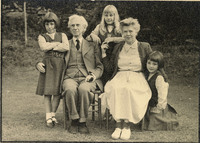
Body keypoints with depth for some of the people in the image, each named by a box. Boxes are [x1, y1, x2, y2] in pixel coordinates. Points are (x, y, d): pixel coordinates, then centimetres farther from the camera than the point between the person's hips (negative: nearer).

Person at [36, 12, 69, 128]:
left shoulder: (62, 35, 15)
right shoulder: (42, 37, 14)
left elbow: (66, 47, -5)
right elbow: (43, 47, -9)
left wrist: (50, 46, -3)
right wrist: (57, 44, -1)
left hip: (60, 65, 1)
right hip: (47, 65, -1)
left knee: (58, 92, -1)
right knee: (47, 92, -4)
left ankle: (53, 114, 11)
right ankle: (48, 117, 2)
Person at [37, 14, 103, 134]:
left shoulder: (93, 45, 19)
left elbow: (100, 66, 14)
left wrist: (93, 75, -7)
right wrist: (41, 64, 1)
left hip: (87, 78, 0)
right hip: (70, 78, 1)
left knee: (84, 89, -37)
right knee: (70, 89, -36)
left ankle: (82, 122, -23)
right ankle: (74, 120, -20)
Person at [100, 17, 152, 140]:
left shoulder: (145, 47, 12)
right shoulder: (118, 47, 18)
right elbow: (110, 68, 18)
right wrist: (104, 53, 8)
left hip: (137, 77, -2)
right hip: (120, 76, 2)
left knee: (128, 89, -37)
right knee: (115, 88, -34)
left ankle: (127, 125, -29)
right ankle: (119, 124, -32)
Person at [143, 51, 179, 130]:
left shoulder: (159, 77, -19)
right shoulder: (149, 75, 9)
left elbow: (162, 95, -20)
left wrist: (159, 108, -15)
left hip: (158, 111, -9)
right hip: (151, 108, 9)